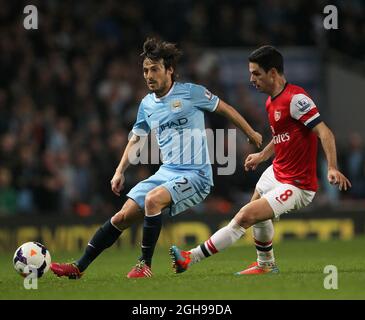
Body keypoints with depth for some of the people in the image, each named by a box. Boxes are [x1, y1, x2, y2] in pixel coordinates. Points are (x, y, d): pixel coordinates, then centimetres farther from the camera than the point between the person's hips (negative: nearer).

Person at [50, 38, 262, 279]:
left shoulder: (190, 93, -7)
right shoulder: (147, 104, 11)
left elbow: (226, 109, 5)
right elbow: (136, 139, 24)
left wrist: (252, 134, 10)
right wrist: (120, 171, 14)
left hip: (194, 175, -6)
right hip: (166, 172, 6)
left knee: (152, 199, -32)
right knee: (122, 217, -3)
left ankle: (145, 265, -21)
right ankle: (79, 267, 2)